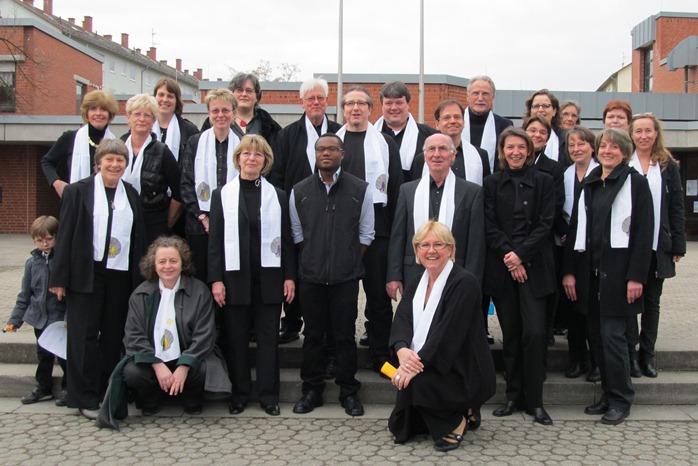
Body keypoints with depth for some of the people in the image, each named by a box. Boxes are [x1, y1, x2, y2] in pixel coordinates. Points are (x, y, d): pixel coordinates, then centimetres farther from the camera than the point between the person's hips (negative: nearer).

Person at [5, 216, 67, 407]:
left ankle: (67, 388, 19)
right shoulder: (32, 263, 3)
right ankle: (43, 387, 29)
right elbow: (25, 295, 10)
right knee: (43, 354, 15)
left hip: (62, 317, -4)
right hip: (40, 318, 4)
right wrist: (15, 319, 9)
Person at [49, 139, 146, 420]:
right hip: (85, 274, -3)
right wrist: (59, 278, -7)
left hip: (120, 276, 3)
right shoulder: (78, 191, 1)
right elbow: (65, 236, -3)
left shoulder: (132, 195, 11)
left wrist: (139, 278, 5)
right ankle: (85, 399, 9)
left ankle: (107, 395, 18)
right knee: (84, 336, 1)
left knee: (113, 336, 8)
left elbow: (139, 239, 10)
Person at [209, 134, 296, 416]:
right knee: (236, 338, 5)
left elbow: (286, 239, 6)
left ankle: (269, 395, 13)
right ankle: (239, 393, 18)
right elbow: (215, 241, 2)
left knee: (268, 337, 4)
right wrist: (216, 279, -5)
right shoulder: (222, 195, 5)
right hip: (235, 278, 0)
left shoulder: (277, 196, 7)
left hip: (268, 277, 0)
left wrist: (289, 276, 0)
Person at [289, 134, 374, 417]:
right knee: (312, 334, 8)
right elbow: (297, 234, 13)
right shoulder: (299, 192, 4)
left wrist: (350, 261, 4)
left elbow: (366, 234, 6)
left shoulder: (360, 190, 0)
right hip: (310, 276, 2)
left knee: (345, 335, 4)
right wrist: (313, 260, 9)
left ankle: (349, 392, 15)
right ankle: (312, 390, 20)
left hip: (346, 277, -1)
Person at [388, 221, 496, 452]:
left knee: (416, 381, -32)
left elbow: (448, 333, -24)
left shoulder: (465, 282, -15)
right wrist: (402, 349, -24)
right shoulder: (415, 283, 8)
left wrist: (416, 365, -29)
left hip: (464, 372, -7)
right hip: (424, 368, 7)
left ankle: (455, 422, -3)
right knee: (399, 426, 2)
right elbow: (401, 321, -3)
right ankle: (457, 411, 24)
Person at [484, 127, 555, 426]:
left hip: (533, 266, -1)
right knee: (510, 334, 6)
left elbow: (545, 224, -1)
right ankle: (513, 397, 16)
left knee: (534, 332, -8)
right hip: (501, 267, 1)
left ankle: (534, 401, 3)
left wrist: (521, 254, -11)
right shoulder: (492, 184, 9)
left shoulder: (543, 182, 6)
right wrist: (507, 255, -11)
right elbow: (488, 225, 2)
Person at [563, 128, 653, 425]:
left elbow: (644, 232, -7)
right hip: (590, 271, 6)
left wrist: (636, 276, -14)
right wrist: (569, 270, 7)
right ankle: (609, 395, 19)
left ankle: (620, 401, 6)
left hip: (618, 271, -6)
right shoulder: (589, 184, 15)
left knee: (612, 335, -6)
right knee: (597, 336, 8)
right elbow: (575, 227, 14)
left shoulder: (635, 183, -1)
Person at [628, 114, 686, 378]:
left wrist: (678, 245, 0)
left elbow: (677, 208, 5)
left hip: (658, 246, 2)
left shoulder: (668, 166, 5)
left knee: (652, 301, 10)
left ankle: (647, 355, 19)